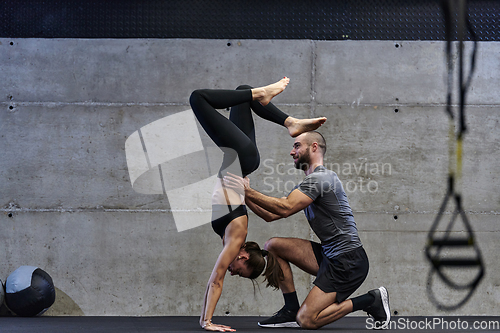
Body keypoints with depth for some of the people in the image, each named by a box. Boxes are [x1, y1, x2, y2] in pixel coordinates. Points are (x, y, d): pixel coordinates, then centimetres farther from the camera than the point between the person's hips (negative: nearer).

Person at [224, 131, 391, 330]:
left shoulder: (319, 178, -13)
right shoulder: (308, 184, 19)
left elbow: (285, 208, -25)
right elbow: (271, 215, 16)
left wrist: (248, 191, -20)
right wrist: (245, 195, 5)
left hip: (348, 262, -10)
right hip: (329, 255, 10)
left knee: (306, 320, -16)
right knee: (273, 246, 3)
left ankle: (372, 301, -2)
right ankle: (291, 309, 6)